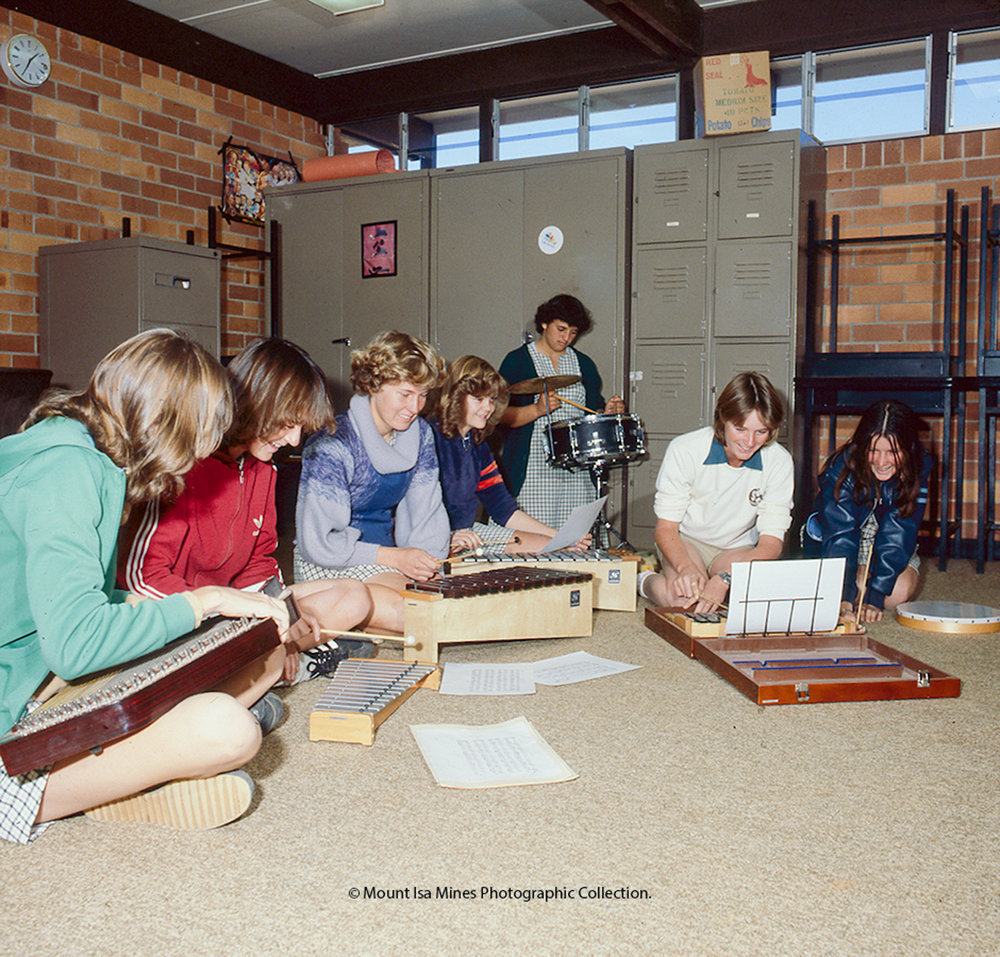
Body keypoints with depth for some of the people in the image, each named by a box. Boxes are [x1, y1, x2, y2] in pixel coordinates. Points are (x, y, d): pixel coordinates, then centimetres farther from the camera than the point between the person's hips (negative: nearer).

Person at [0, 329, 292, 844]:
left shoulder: (87, 460, 10)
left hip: (61, 684, 10)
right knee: (226, 730, -31)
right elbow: (75, 642, -31)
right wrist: (205, 600, -19)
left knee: (264, 653, 4)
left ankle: (119, 769, -7)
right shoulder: (66, 468, -22)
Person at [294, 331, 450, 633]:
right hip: (327, 566, -7)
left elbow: (426, 512, 9)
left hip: (384, 555, 7)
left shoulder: (419, 433, 5)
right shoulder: (333, 446, -18)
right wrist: (396, 558, -20)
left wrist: (427, 564, -9)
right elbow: (317, 543, -18)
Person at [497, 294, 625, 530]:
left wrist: (607, 412, 0)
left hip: (576, 474, 4)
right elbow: (501, 415, -5)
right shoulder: (518, 361, 2)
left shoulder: (584, 364, 17)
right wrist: (538, 409, -20)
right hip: (532, 470, -4)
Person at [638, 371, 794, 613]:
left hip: (738, 550, 2)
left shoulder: (779, 462, -16)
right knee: (683, 598, -34)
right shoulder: (684, 450, -20)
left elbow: (772, 541, -18)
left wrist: (724, 579, -36)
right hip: (686, 542, -2)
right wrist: (686, 568, -38)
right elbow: (665, 528, -15)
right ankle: (647, 581, 1)